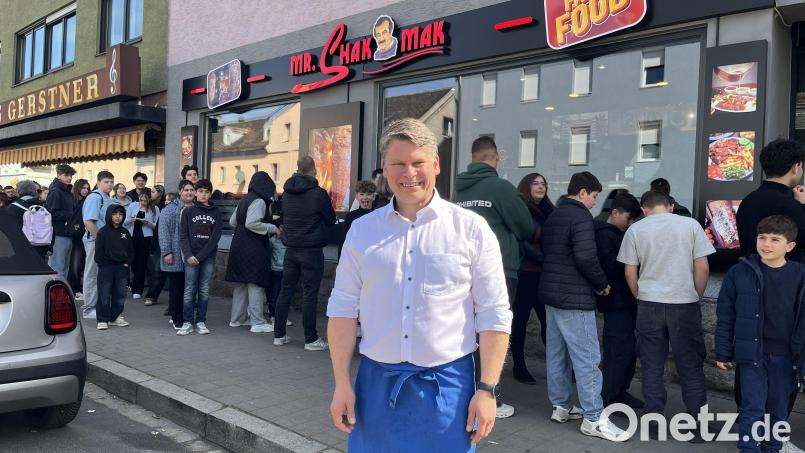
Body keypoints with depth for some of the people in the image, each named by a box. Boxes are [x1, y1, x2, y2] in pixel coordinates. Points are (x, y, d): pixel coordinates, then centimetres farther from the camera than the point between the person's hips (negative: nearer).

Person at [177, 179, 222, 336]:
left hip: (208, 257, 1)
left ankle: (201, 322, 11)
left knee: (204, 291, 4)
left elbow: (216, 236, -1)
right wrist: (189, 255, -11)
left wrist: (201, 256, -8)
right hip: (191, 256, -1)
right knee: (189, 290, -1)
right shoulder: (188, 211, 6)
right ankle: (187, 322, 5)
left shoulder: (216, 213, 7)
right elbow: (183, 235, 1)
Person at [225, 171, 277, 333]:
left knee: (241, 283, 15)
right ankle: (258, 323, -3)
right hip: (254, 248, -9)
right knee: (256, 285, -5)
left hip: (239, 246, 9)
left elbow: (232, 222, 18)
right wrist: (272, 228, -17)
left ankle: (237, 318, 23)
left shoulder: (244, 200, 14)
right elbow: (251, 223, -24)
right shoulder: (259, 201, -13)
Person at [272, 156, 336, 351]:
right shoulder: (319, 193, -12)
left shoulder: (287, 193, 5)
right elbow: (331, 220, -1)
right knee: (309, 294, -1)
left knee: (285, 291, 12)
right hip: (312, 250, -5)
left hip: (290, 249, 5)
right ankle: (311, 339, 5)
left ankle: (279, 334, 19)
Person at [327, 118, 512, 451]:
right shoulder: (362, 230, 3)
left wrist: (487, 389, -8)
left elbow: (493, 316, -4)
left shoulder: (471, 229, -5)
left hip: (447, 383, -2)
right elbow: (343, 309, 5)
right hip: (377, 380, 2)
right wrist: (341, 383, 1)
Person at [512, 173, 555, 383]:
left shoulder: (548, 211, 12)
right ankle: (519, 367, 16)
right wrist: (546, 259, -18)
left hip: (544, 275, 5)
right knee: (520, 320, 5)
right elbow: (521, 244, -14)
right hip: (524, 274, -5)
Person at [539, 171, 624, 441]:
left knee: (556, 353, 13)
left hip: (551, 292, 10)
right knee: (587, 358, -5)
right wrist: (602, 284, -8)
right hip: (574, 297, -9)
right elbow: (586, 257, -23)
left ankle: (561, 406, 22)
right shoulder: (581, 216, -13)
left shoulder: (553, 216, 15)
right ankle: (593, 418, 0)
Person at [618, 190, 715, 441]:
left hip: (649, 305, 1)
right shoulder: (690, 225, -1)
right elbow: (702, 268, -2)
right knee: (691, 366, 8)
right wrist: (697, 298, 11)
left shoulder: (635, 229, 1)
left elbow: (630, 273, 2)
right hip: (685, 303, -1)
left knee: (651, 365, 10)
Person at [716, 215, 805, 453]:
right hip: (752, 353, -1)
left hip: (785, 355, 2)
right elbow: (725, 317, 0)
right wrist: (723, 353, 1)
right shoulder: (740, 273, -7)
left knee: (778, 409, 15)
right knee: (752, 408, -2)